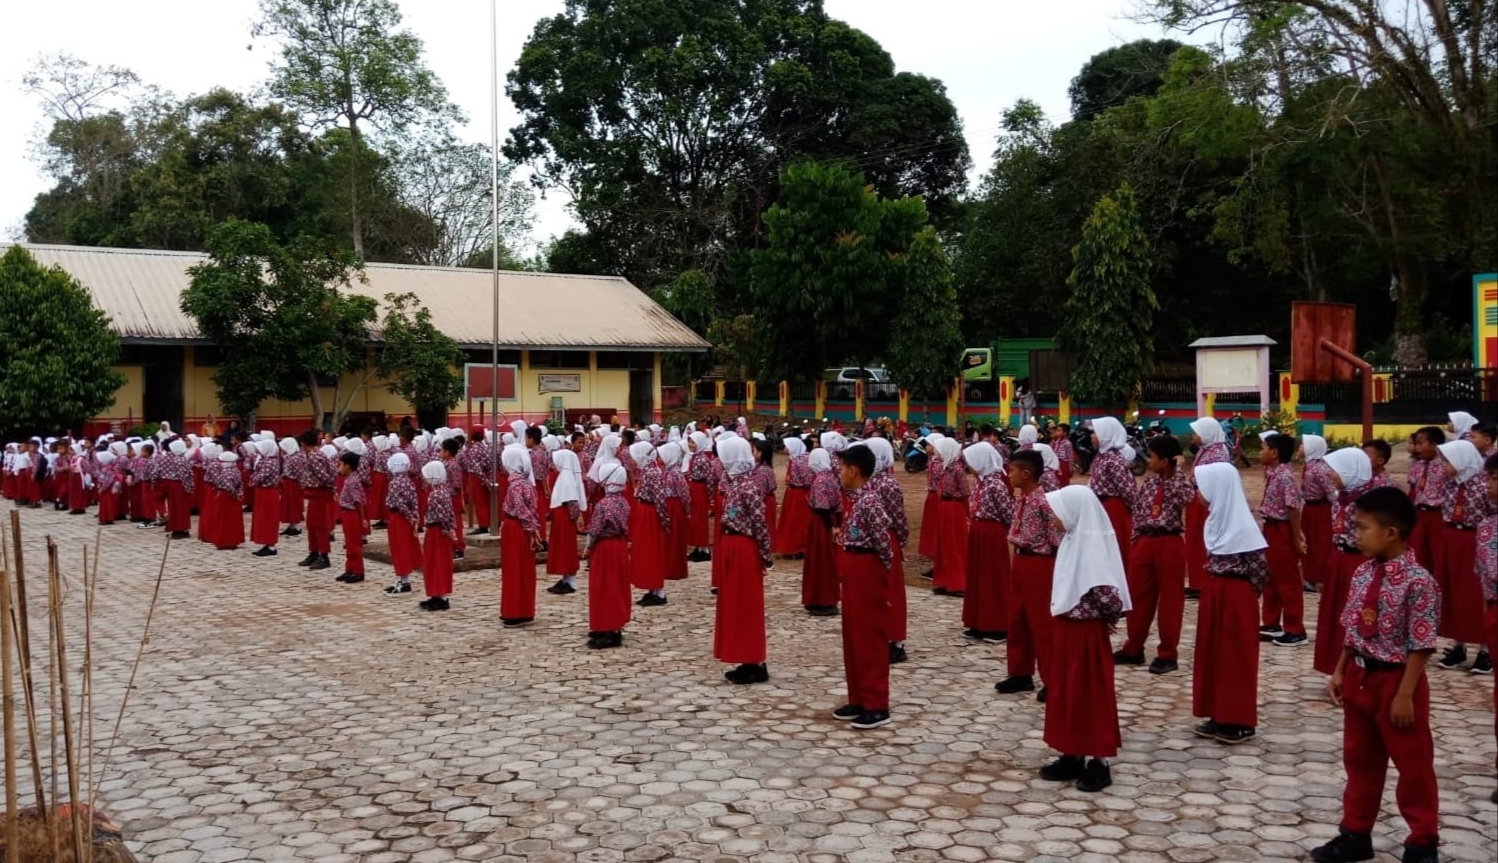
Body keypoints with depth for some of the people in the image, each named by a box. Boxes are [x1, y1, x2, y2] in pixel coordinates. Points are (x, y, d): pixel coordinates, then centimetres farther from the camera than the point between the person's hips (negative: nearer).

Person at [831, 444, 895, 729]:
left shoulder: (869, 502, -20)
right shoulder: (855, 499, 10)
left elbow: (882, 539, -19)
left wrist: (885, 566, -7)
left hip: (867, 570, -10)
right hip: (853, 570, 10)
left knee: (870, 636, -3)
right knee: (853, 635, 15)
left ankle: (877, 706, 5)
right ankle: (859, 700, 24)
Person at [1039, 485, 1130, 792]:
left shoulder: (1093, 546, -20)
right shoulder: (1073, 541, 8)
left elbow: (1109, 597, -25)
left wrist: (1102, 619, -7)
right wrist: (1059, 623, 5)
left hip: (1086, 633, -9)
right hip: (1065, 630, 9)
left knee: (1091, 694, 2)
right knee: (1066, 692, 14)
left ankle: (1100, 763, 13)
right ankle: (1073, 757, 24)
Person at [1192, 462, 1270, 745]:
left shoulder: (1242, 525, -18)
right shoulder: (1217, 517, 7)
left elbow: (1261, 568, -16)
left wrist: (1244, 594, -7)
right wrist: (1212, 589, 8)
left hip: (1236, 596, -9)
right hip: (1214, 592, 9)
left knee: (1236, 656, 1)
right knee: (1212, 651, 12)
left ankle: (1240, 722, 11)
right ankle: (1218, 716, 22)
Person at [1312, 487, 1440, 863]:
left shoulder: (1417, 581, -21)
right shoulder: (1363, 574, 1)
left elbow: (1420, 645, -19)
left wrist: (1405, 694, -18)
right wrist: (1340, 672, 9)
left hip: (1396, 680, -7)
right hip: (1360, 677, 7)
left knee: (1413, 765, 10)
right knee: (1359, 759, 18)